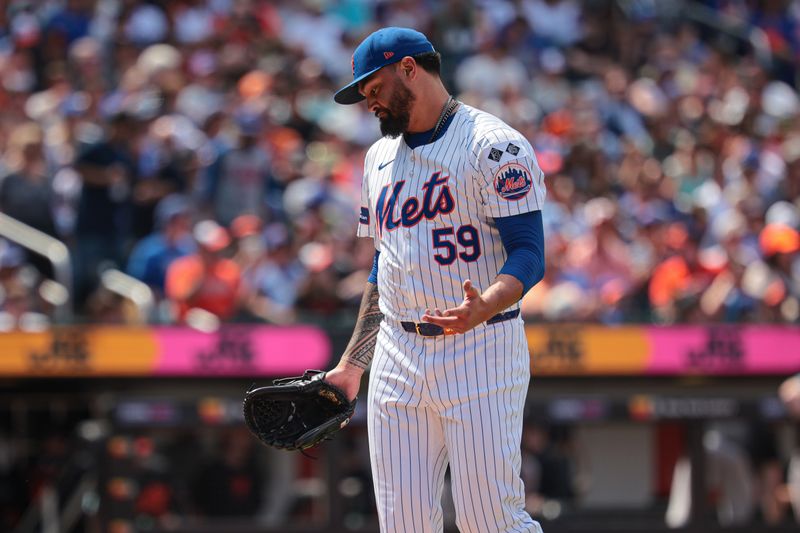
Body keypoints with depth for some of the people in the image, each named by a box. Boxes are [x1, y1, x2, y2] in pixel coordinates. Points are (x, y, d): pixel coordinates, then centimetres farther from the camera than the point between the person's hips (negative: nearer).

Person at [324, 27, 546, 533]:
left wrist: (485, 306, -33)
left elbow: (529, 254, -13)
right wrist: (352, 364, 21)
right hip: (397, 357, 7)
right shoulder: (380, 158, 19)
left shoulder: (493, 145, -6)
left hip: (480, 354, -7)